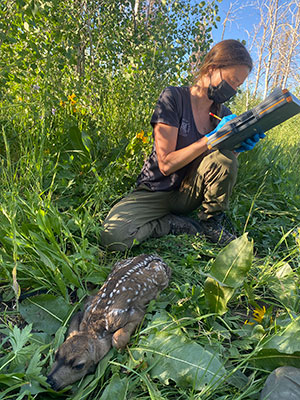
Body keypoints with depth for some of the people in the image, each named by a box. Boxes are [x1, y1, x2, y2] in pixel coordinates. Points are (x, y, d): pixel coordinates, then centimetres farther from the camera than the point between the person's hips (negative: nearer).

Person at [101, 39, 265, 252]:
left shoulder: (224, 114, 5)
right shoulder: (174, 97, -12)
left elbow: (227, 165, 2)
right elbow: (166, 164, -20)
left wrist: (239, 148, -19)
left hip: (189, 194, 3)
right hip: (158, 192, -3)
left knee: (224, 156, -28)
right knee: (114, 235, -30)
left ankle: (211, 223, -7)